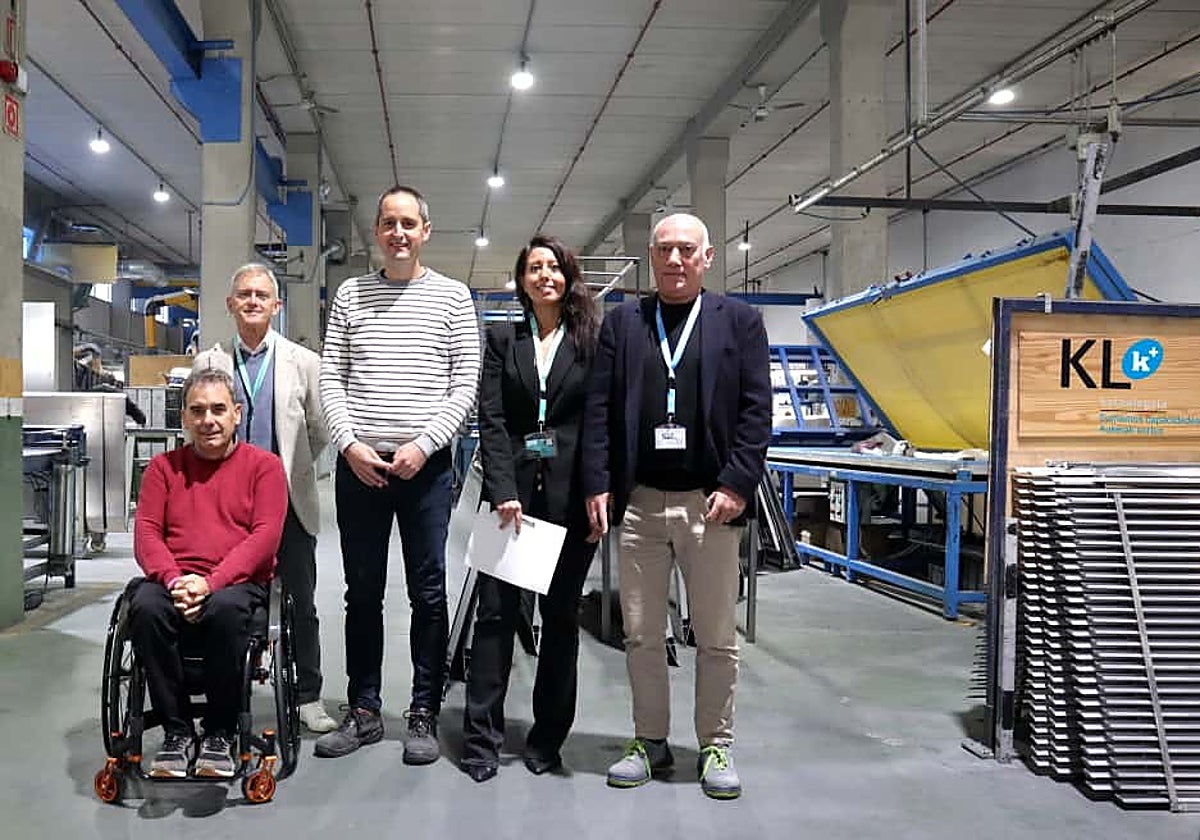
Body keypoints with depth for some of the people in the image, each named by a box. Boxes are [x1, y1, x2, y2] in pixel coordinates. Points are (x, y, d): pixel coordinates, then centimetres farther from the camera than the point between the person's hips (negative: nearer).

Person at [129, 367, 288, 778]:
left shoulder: (264, 465, 7)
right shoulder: (163, 467, 16)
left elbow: (265, 536, -4)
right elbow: (146, 532, 6)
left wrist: (212, 581, -18)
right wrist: (174, 580, -14)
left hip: (238, 582, -2)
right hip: (174, 581, 3)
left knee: (226, 609, -36)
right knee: (145, 607, -31)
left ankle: (219, 734, -18)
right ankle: (176, 730, -16)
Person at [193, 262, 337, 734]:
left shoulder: (304, 362, 3)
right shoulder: (209, 363, 6)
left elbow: (319, 431, 8)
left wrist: (290, 469, 7)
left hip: (290, 503, -1)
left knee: (301, 606, 5)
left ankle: (308, 697, 16)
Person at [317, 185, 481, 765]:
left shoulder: (452, 297, 4)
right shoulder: (350, 294, 10)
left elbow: (465, 385, -1)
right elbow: (330, 378, 6)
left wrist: (423, 444, -12)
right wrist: (350, 443, -8)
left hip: (425, 463, -2)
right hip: (359, 462, 2)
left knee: (428, 592, 4)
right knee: (362, 591, 9)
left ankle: (424, 715, 15)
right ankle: (363, 712, 21)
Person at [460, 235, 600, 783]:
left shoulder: (591, 340, 5)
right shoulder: (503, 339, 9)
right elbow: (491, 418, 1)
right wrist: (504, 490, -10)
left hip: (570, 495, 0)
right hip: (512, 488, 1)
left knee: (561, 615, 8)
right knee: (495, 610, 0)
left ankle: (547, 738, 20)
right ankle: (481, 737, 10)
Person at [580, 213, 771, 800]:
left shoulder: (739, 321, 5)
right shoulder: (622, 322, 10)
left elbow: (755, 410, 0)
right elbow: (599, 408, 5)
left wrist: (737, 485, -10)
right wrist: (598, 485, -3)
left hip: (709, 503, -2)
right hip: (638, 502, 2)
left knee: (716, 638, 7)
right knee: (640, 634, 10)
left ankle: (716, 747, 22)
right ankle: (650, 742, 25)